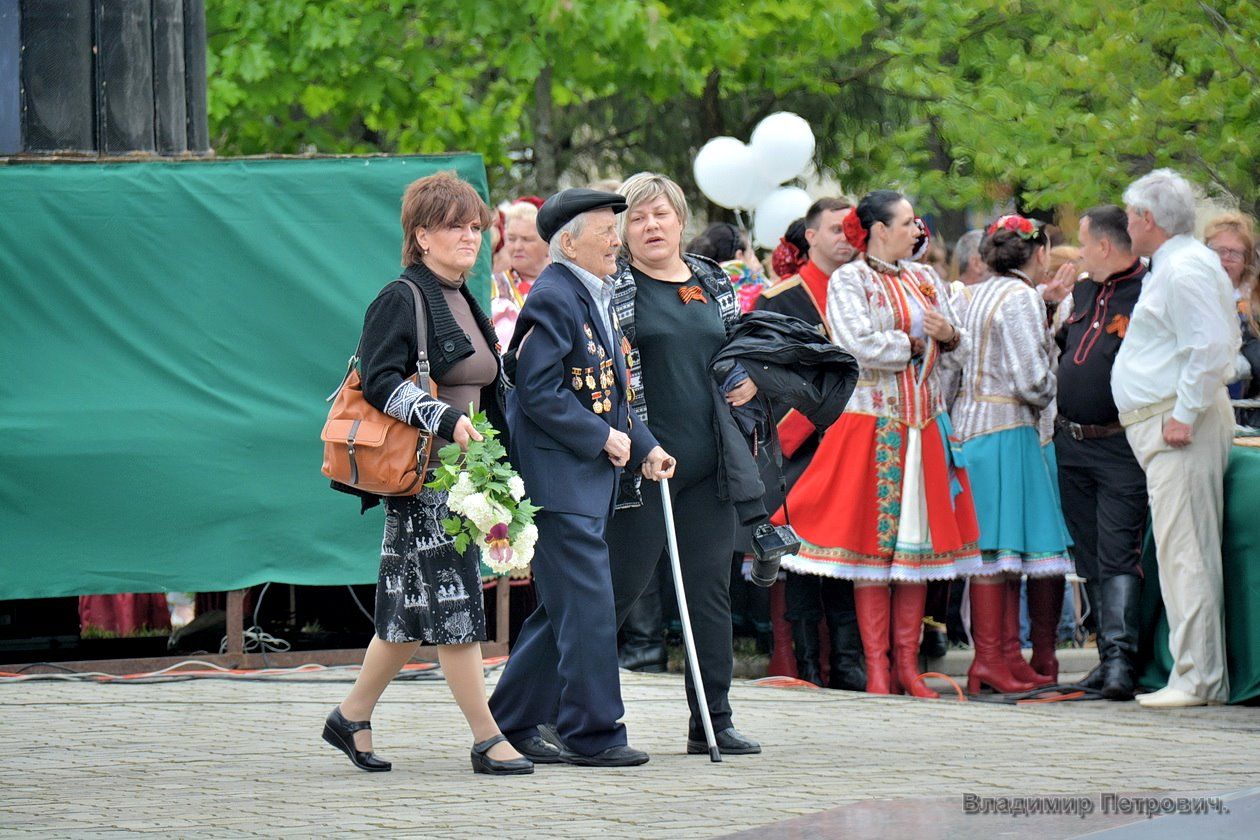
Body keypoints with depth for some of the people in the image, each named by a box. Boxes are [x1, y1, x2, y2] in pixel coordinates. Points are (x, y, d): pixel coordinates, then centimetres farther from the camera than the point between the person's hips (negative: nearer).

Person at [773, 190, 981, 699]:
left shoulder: (926, 279, 16)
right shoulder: (848, 282, -1)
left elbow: (957, 348, 18)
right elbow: (861, 346, -15)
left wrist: (949, 335, -5)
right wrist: (916, 343, -4)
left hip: (925, 422, 6)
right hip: (873, 422, -6)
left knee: (920, 538, 3)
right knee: (874, 538, -6)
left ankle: (908, 661, 7)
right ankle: (876, 666, -3)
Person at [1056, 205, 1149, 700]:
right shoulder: (1083, 294, 16)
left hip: (1121, 449, -8)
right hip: (1071, 445, 8)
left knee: (1119, 555, -12)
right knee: (1090, 559, 9)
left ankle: (1121, 658, -16)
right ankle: (1110, 655, 14)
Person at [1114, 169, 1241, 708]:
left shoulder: (1184, 269, -13)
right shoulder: (1174, 265, 20)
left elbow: (1212, 347, -23)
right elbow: (1213, 343, 25)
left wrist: (1185, 415, -21)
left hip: (1177, 427, -11)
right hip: (1163, 424, 11)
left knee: (1184, 552, -11)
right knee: (1188, 553, 10)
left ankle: (1196, 679, -12)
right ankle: (1204, 676, 11)